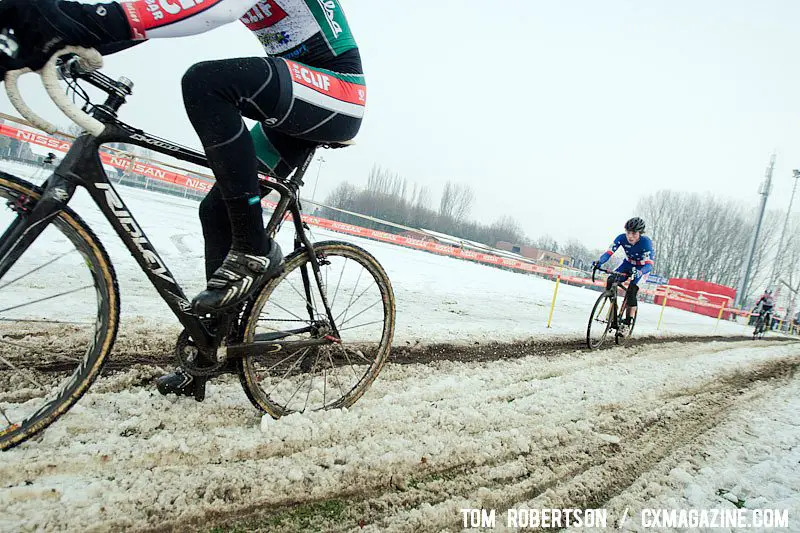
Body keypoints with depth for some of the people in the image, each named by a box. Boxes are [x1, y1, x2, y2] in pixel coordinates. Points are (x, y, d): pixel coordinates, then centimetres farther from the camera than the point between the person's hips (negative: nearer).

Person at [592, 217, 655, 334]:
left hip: (642, 268, -4)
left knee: (631, 293, -22)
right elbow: (609, 252, -27)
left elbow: (649, 264, -36)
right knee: (610, 282, -21)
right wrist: (599, 262, -48)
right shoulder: (622, 238, -22)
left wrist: (639, 272, -58)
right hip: (628, 264, 4)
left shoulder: (646, 242, -31)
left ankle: (627, 323, -7)